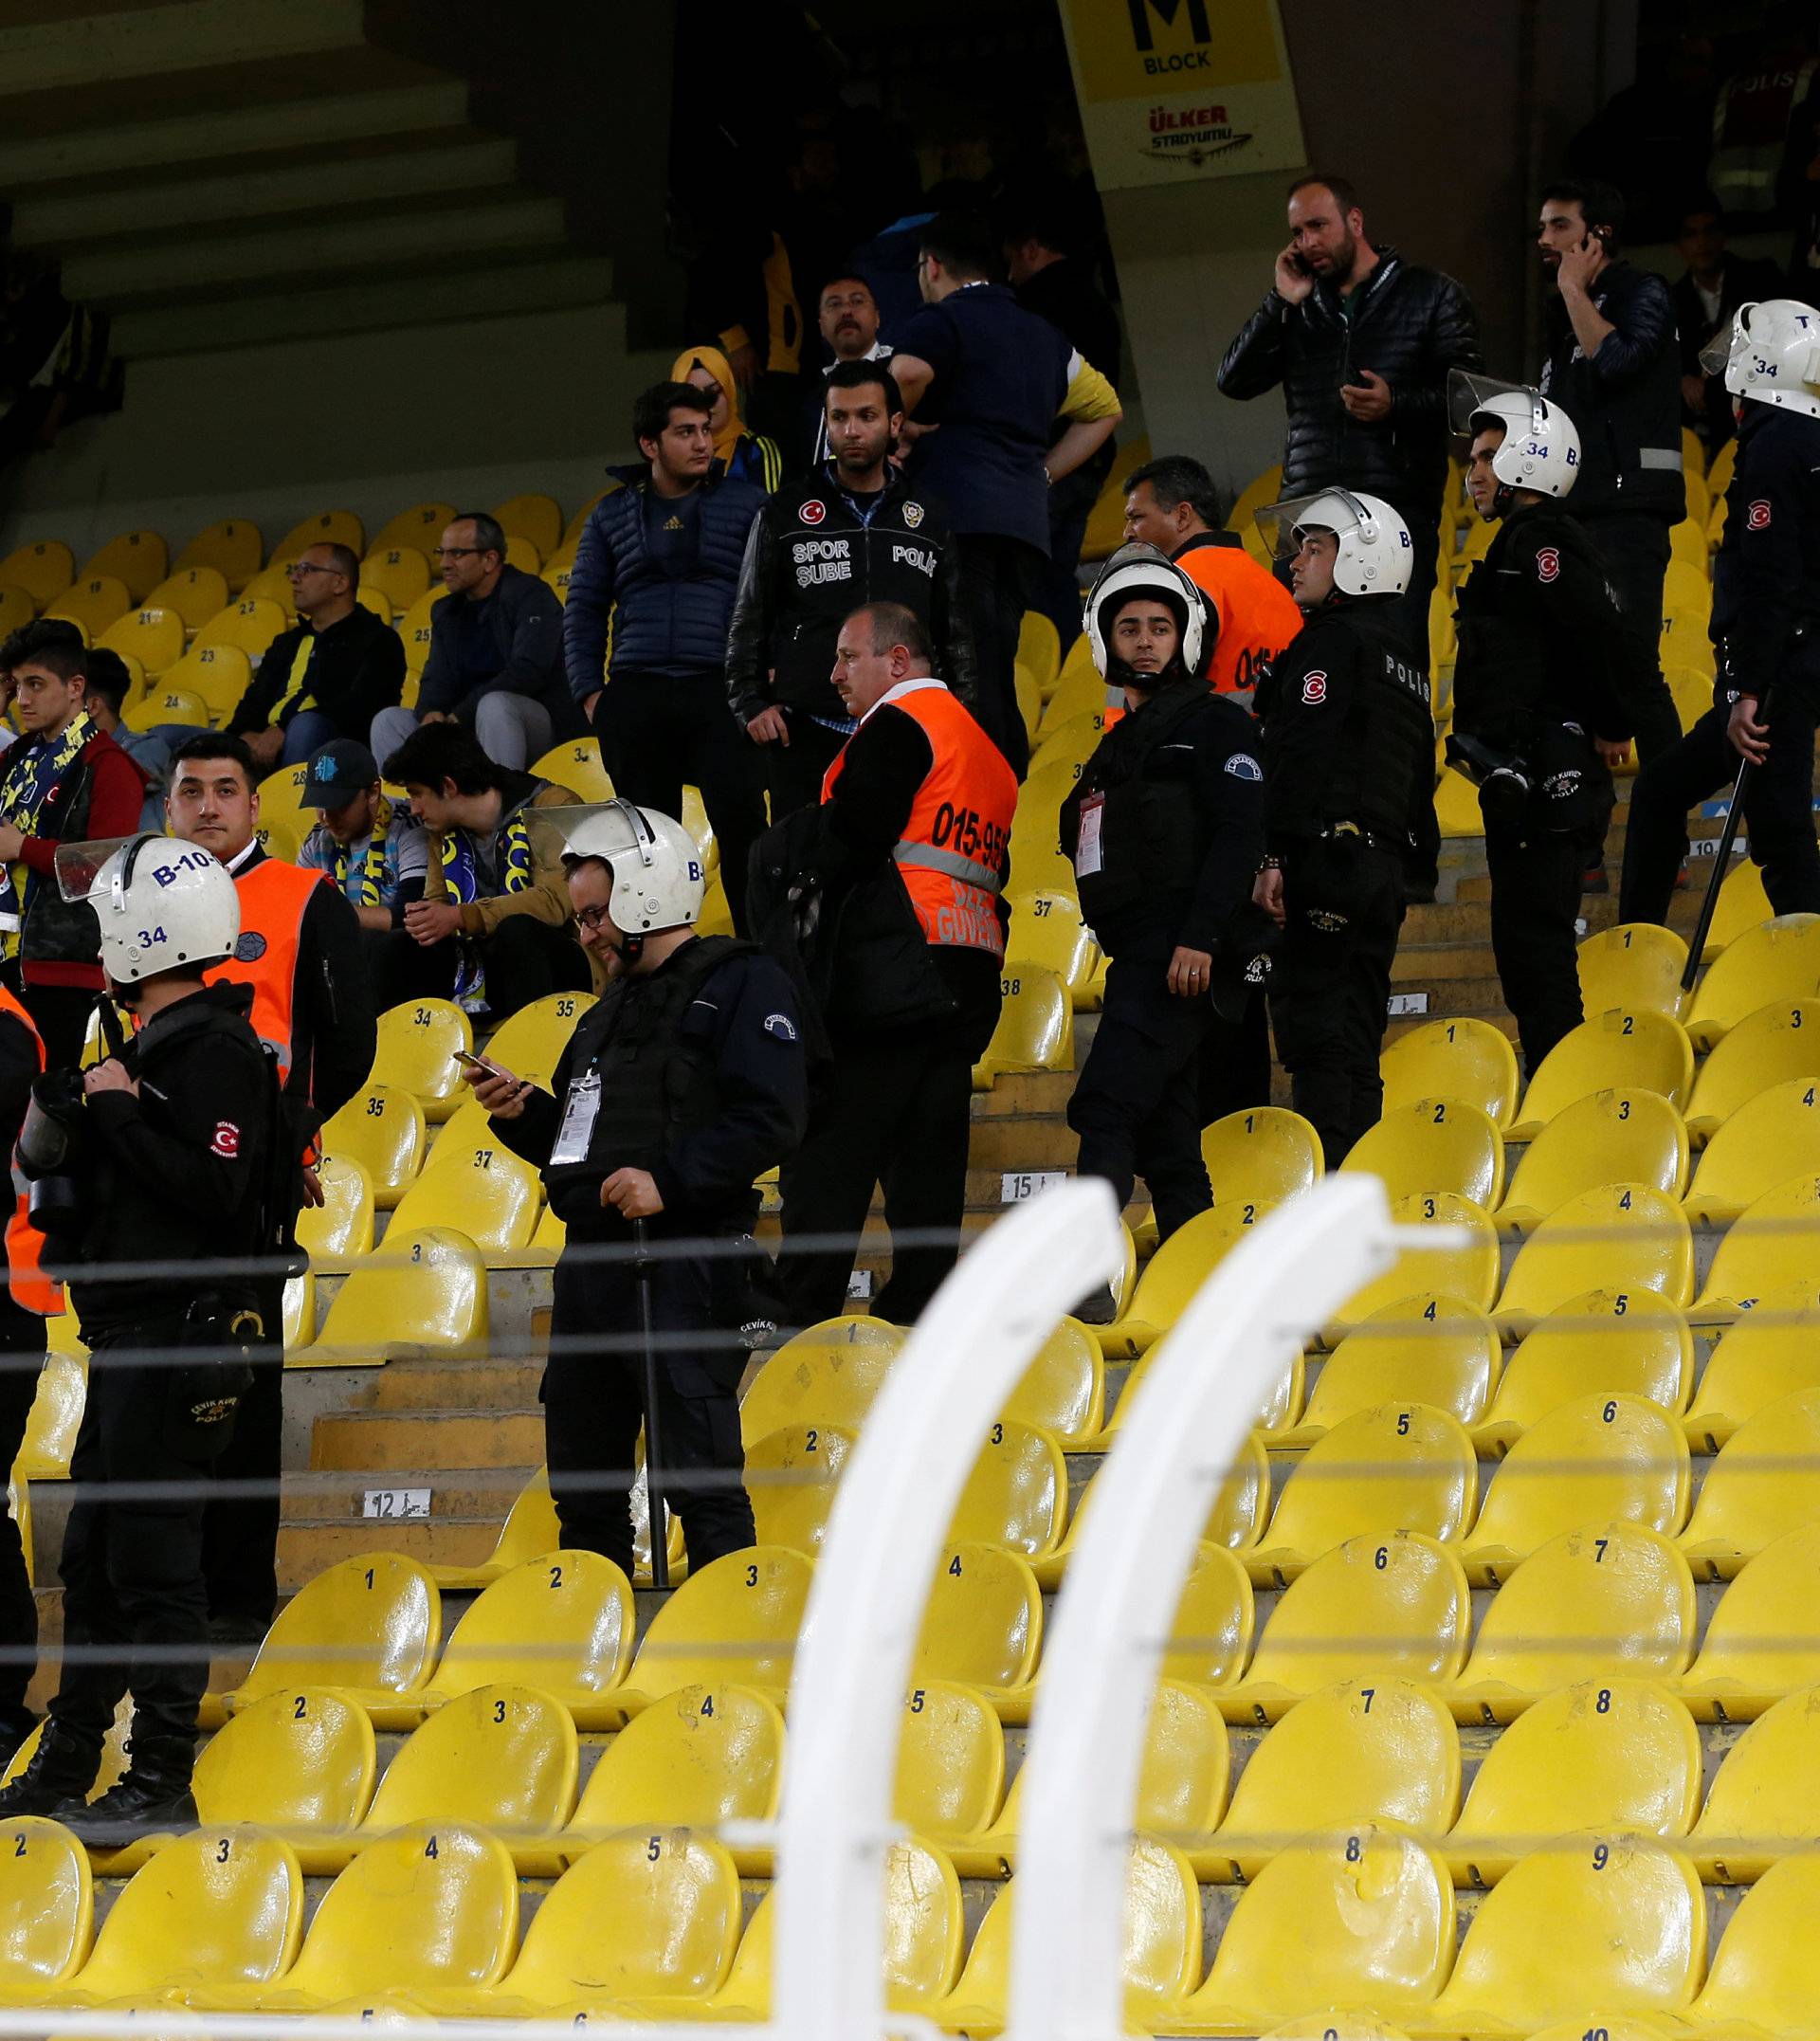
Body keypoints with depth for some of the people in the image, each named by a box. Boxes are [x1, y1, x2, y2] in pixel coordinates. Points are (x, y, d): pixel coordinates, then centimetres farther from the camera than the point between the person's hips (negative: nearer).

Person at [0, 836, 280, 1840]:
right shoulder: (154, 1050, 18)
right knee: (94, 1550, 15)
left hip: (183, 1336, -10)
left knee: (154, 1554, -8)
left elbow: (212, 1191, -24)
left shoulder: (216, 1054, -13)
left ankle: (163, 1782, -4)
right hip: (129, 1341, 10)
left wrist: (119, 1113, -18)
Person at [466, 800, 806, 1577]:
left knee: (701, 1479, -10)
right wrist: (524, 1113, 9)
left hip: (685, 1265, -9)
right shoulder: (608, 1010, 23)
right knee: (584, 1487, 12)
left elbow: (769, 1118, -16)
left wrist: (669, 1183, -23)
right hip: (591, 1263, 9)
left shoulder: (738, 985, -4)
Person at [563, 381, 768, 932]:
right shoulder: (612, 515, 14)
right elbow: (584, 611, 16)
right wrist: (589, 692, 5)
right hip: (636, 697, 2)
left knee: (741, 827, -11)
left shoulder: (746, 503, 7)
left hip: (720, 694, -2)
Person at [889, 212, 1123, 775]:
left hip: (957, 516, -7)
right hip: (1027, 524, 7)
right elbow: (1104, 407, 34)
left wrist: (895, 431, -4)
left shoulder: (942, 319, 1)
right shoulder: (1041, 334, 25)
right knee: (1000, 677, 9)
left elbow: (906, 373, -22)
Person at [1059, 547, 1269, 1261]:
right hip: (1139, 955, 9)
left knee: (1106, 1110, -20)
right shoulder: (1118, 745, 25)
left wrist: (1200, 937, -22)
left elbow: (1239, 837, -12)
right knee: (1166, 1139, 7)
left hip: (1186, 956, -9)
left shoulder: (1215, 725, -1)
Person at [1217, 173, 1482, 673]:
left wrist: (1396, 405, -13)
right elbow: (1234, 381, 9)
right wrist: (1281, 303, 1)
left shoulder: (1432, 295, 7)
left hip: (1399, 509, -4)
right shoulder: (1298, 308, 18)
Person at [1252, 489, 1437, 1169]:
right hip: (1386, 865, 9)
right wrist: (1415, 869, 25)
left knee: (1317, 1035, -12)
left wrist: (1276, 858, -21)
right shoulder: (1401, 655, 22)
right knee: (1357, 1043, 10)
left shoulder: (1331, 640, -6)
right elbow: (1418, 774, 23)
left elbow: (1303, 753, -17)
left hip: (1329, 855, -9)